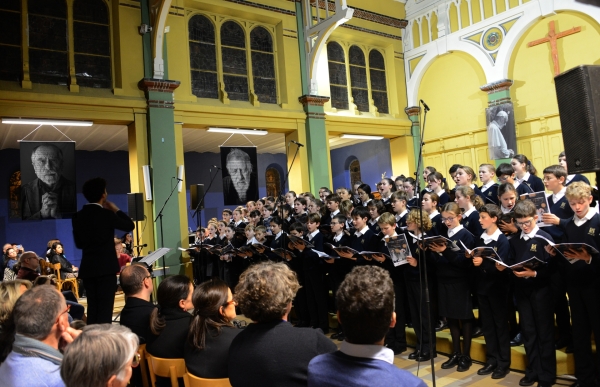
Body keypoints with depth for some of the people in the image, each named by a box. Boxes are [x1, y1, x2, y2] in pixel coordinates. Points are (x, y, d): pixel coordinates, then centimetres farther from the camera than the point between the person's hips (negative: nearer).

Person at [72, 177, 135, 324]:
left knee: (92, 308, 13)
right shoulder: (106, 214, -12)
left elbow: (79, 243, 13)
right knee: (105, 308, -1)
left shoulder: (78, 216, 5)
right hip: (106, 267, -6)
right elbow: (130, 225, 0)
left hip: (88, 269, 6)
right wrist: (115, 209, 8)